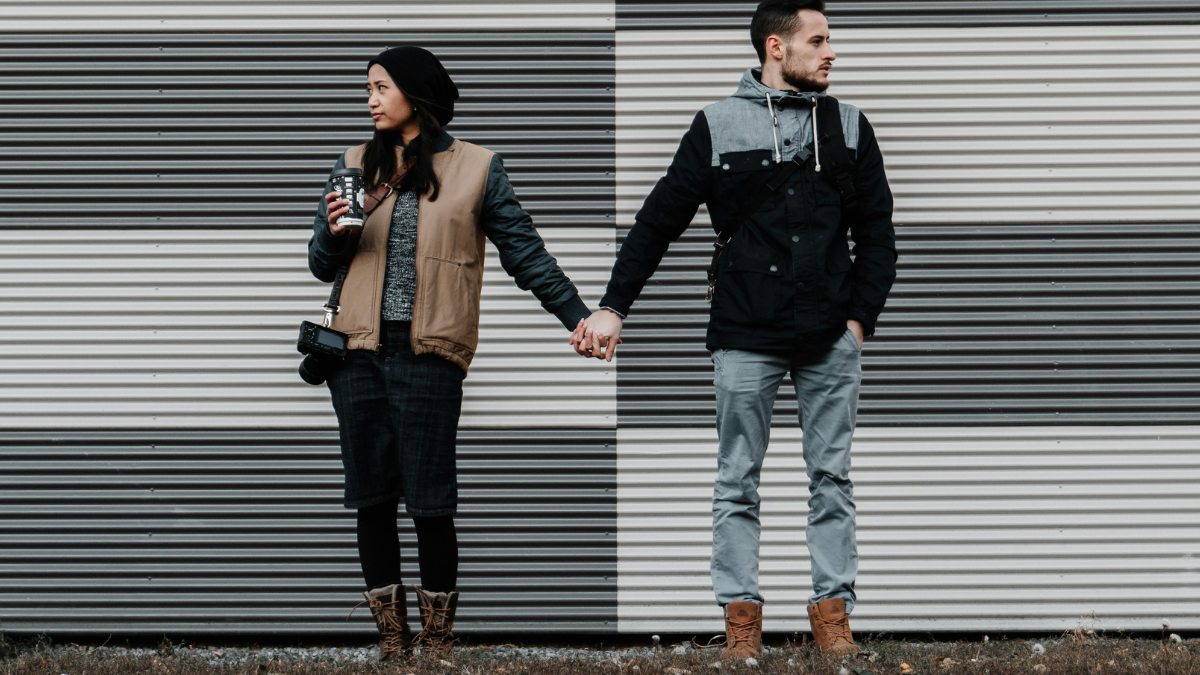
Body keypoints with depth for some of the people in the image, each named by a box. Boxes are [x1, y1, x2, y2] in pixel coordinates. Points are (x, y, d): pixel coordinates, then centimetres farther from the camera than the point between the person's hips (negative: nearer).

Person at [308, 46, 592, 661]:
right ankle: (392, 640, 13)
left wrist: (579, 317, -1)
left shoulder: (475, 168, 3)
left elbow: (525, 252, 6)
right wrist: (334, 231, -6)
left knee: (429, 501, -5)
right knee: (372, 497, 4)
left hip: (428, 355, -4)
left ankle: (437, 644, 6)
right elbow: (322, 265, 16)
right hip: (359, 354, 4)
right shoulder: (356, 165, 13)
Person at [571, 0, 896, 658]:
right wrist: (612, 307, 1)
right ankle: (741, 617, 9)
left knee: (832, 478, 4)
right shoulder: (718, 126, 1)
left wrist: (861, 317, 2)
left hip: (830, 337, 2)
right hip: (745, 337, -2)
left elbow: (876, 230, 12)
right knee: (737, 483, 2)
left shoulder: (848, 127, 9)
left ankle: (832, 613, 9)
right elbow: (658, 221, 4)